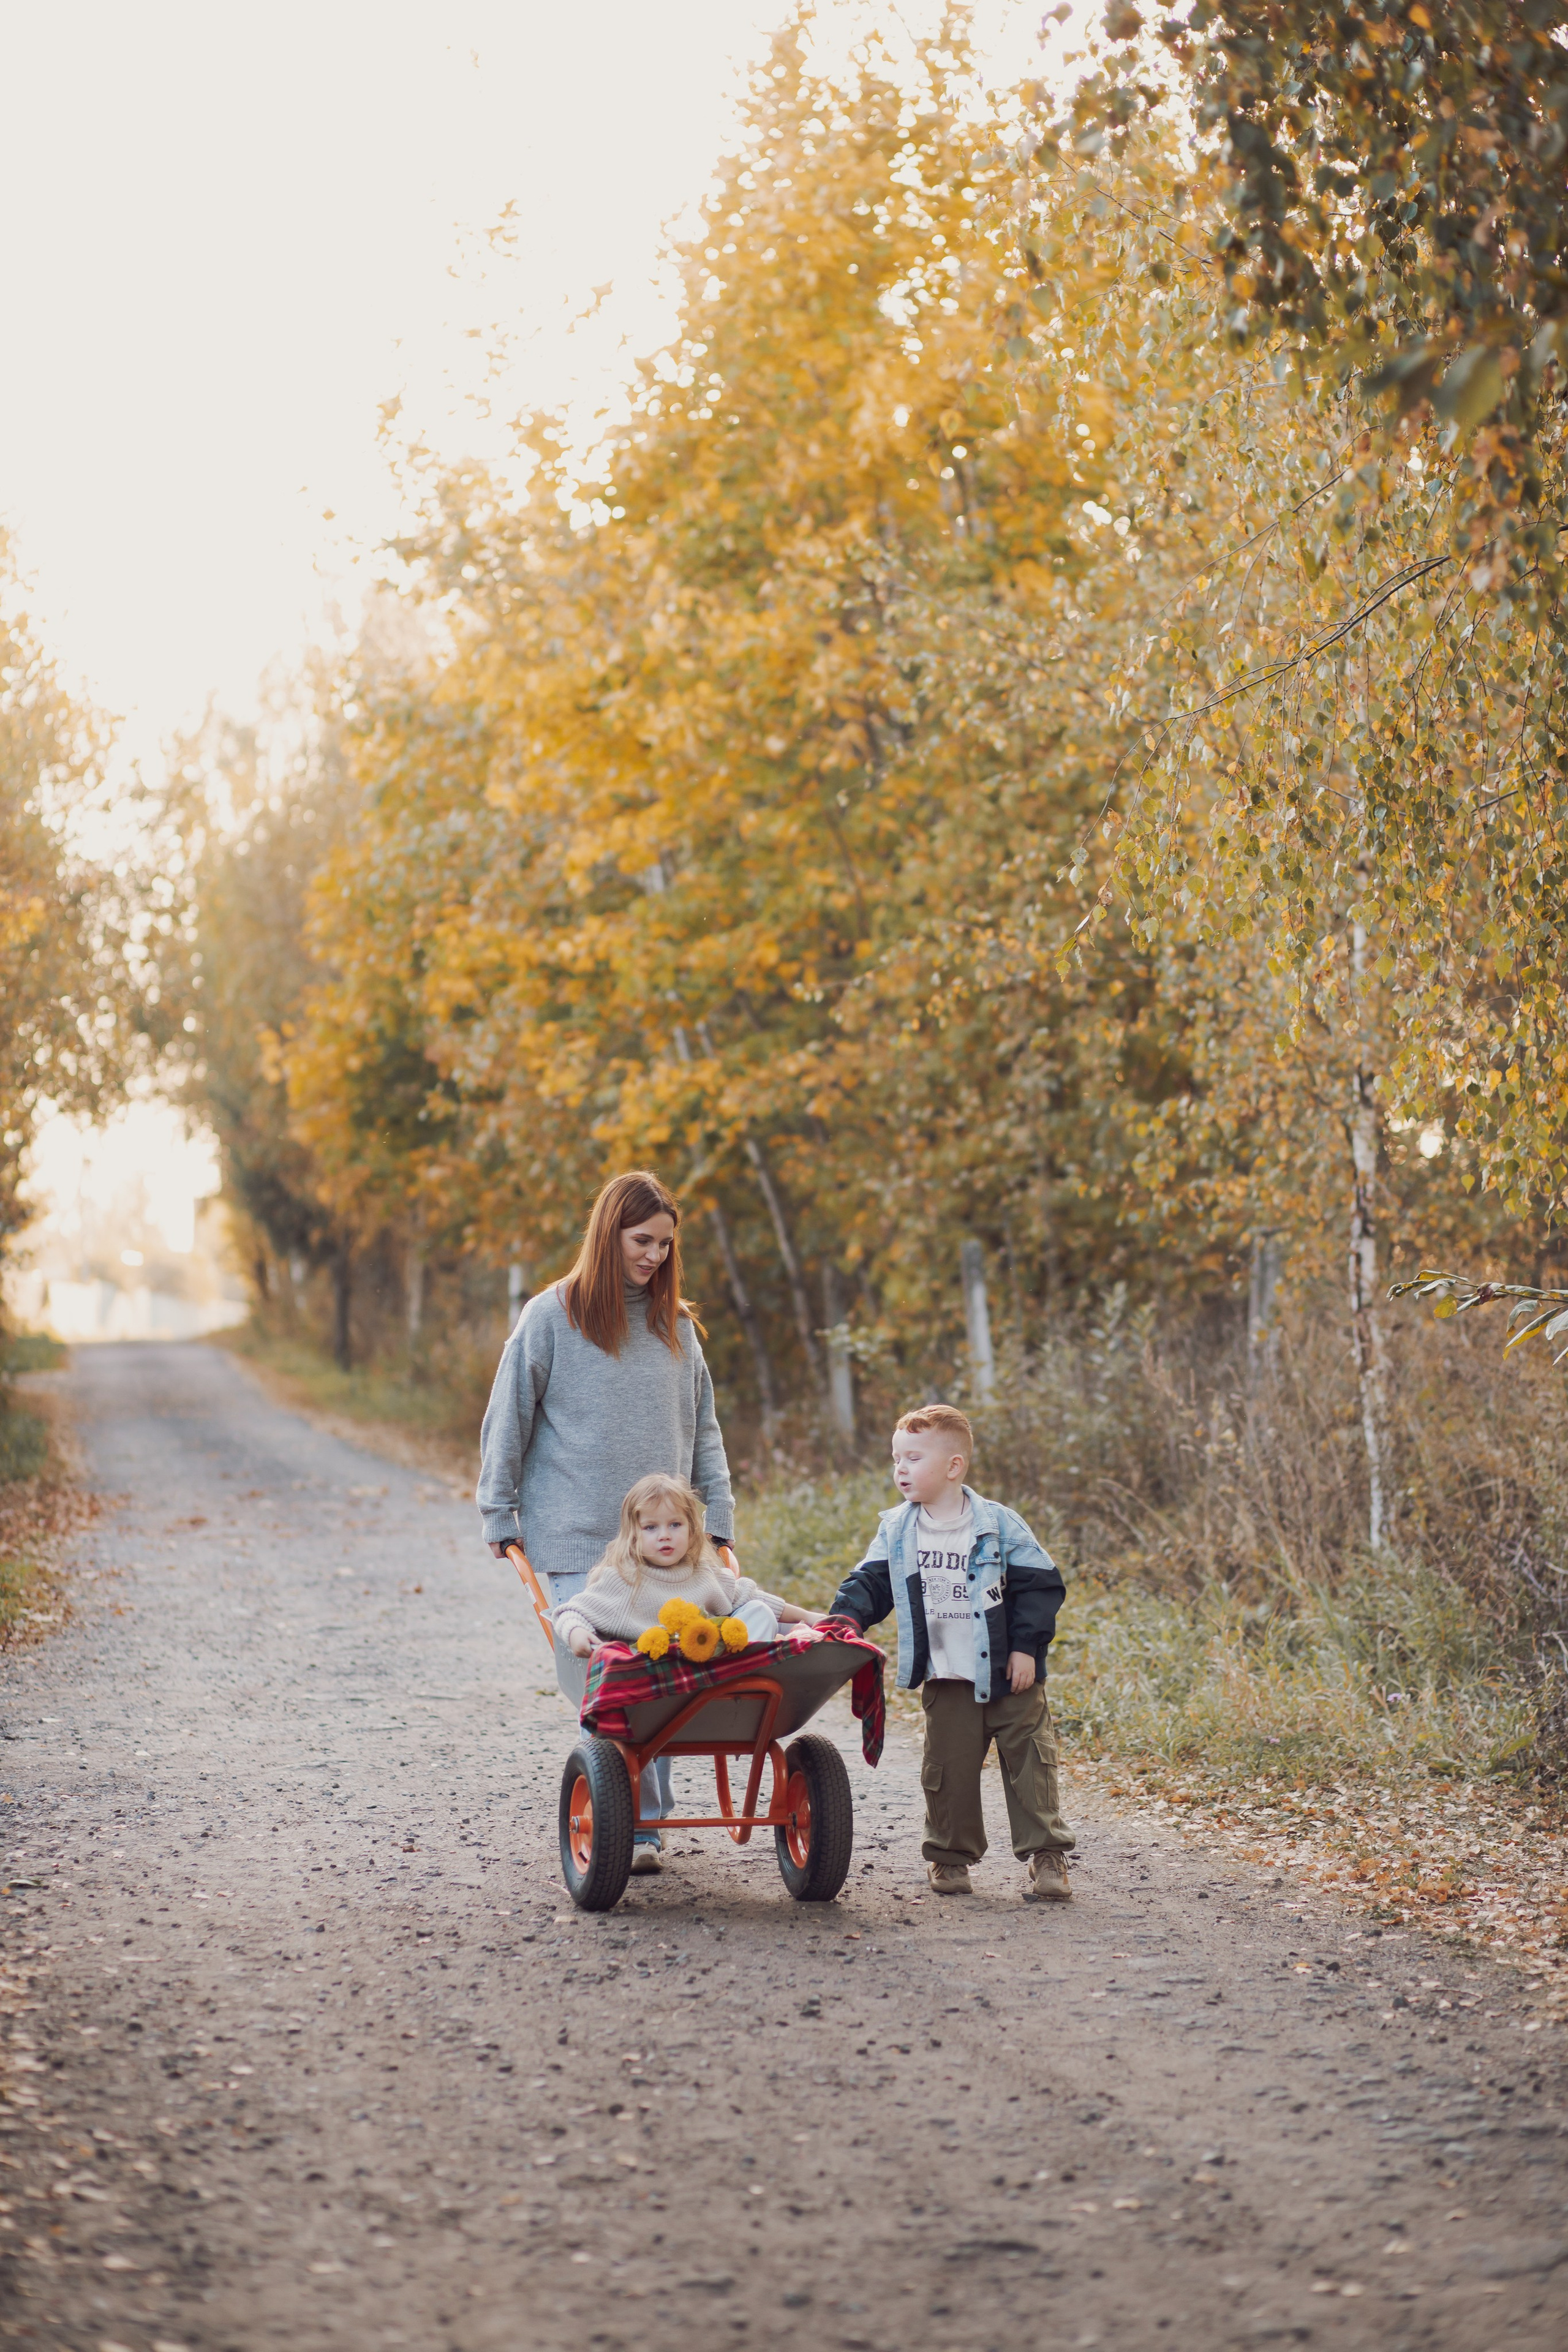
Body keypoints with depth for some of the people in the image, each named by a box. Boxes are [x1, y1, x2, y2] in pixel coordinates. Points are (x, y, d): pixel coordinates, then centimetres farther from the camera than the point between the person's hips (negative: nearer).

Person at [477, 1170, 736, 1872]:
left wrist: (716, 1515, 11)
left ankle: (642, 1829, 6)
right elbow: (507, 1420, 4)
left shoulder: (677, 1326, 12)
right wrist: (500, 1515, 3)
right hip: (576, 1537, -3)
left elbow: (702, 1427, 18)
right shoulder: (552, 1317, 0)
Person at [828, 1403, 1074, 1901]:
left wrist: (1027, 1646, -10)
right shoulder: (895, 1531, 4)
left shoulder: (998, 1524, -6)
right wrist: (841, 1620, -12)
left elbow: (1039, 1584, -3)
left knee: (1028, 1760, -1)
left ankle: (1045, 1856, 5)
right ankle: (950, 1856, 19)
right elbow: (870, 1584, 7)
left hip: (1008, 1674, -2)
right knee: (948, 1767, 5)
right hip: (945, 1680, 2)